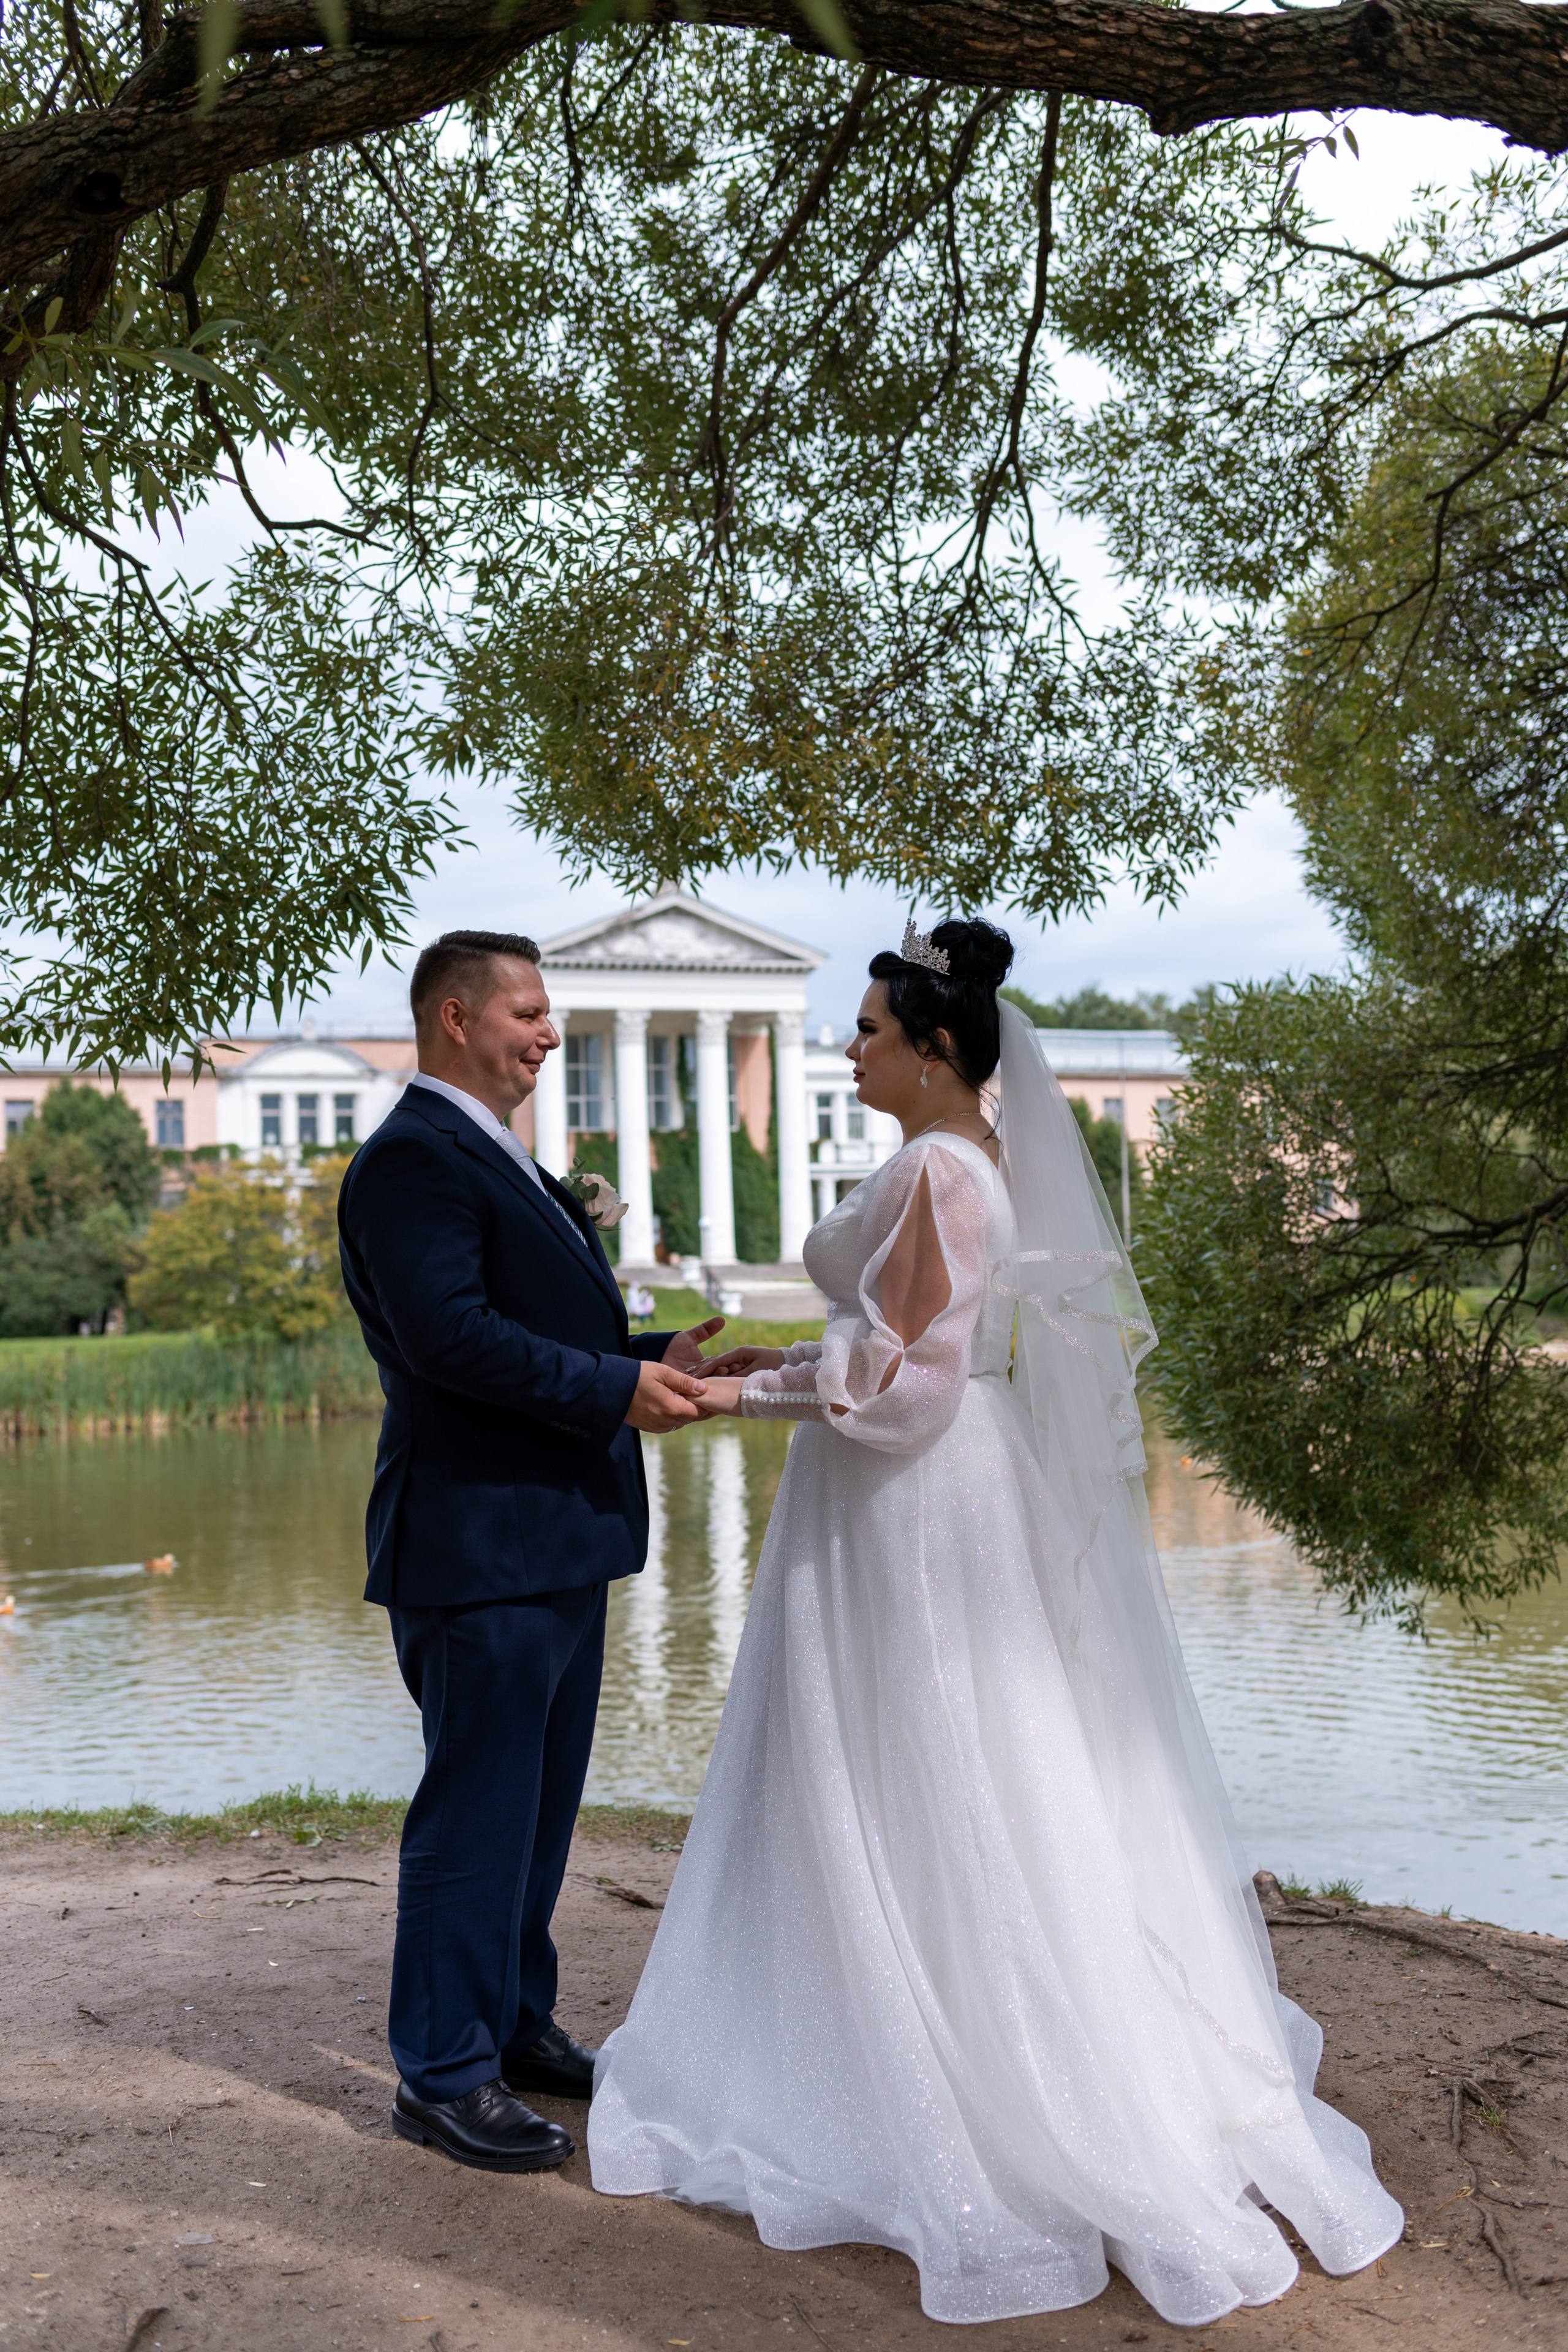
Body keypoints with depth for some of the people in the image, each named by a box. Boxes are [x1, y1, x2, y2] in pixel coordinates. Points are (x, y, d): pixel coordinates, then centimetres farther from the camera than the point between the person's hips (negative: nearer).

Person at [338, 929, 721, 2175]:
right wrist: (618, 1388, -21)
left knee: (539, 1803, 19)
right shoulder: (414, 1160, -15)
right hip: (479, 1545, -10)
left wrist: (657, 1356, 7)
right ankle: (444, 2072, 12)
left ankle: (516, 2024, 33)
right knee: (477, 1810, -1)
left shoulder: (503, 1162, 18)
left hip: (556, 1541, 10)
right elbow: (451, 1335, -25)